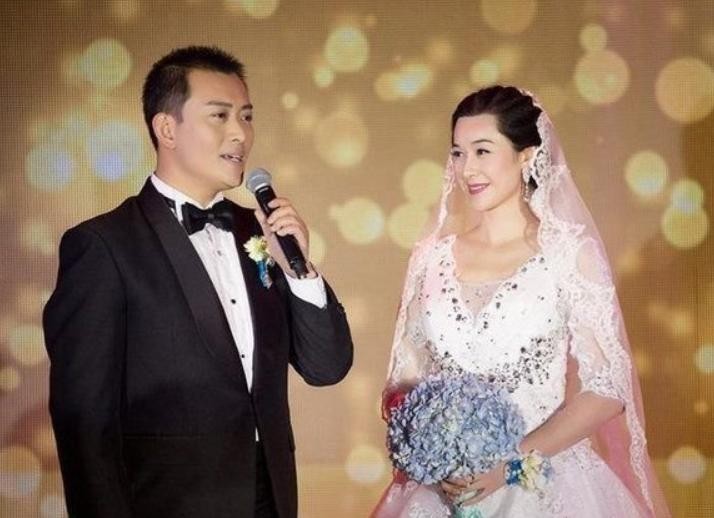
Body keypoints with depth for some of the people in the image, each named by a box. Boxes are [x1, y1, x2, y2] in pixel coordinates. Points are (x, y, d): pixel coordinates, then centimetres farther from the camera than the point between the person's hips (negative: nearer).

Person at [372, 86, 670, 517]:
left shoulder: (569, 250, -8)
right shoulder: (434, 253, 0)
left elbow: (607, 388, -9)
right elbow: (406, 377, 6)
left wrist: (512, 462, -16)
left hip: (544, 483, -2)